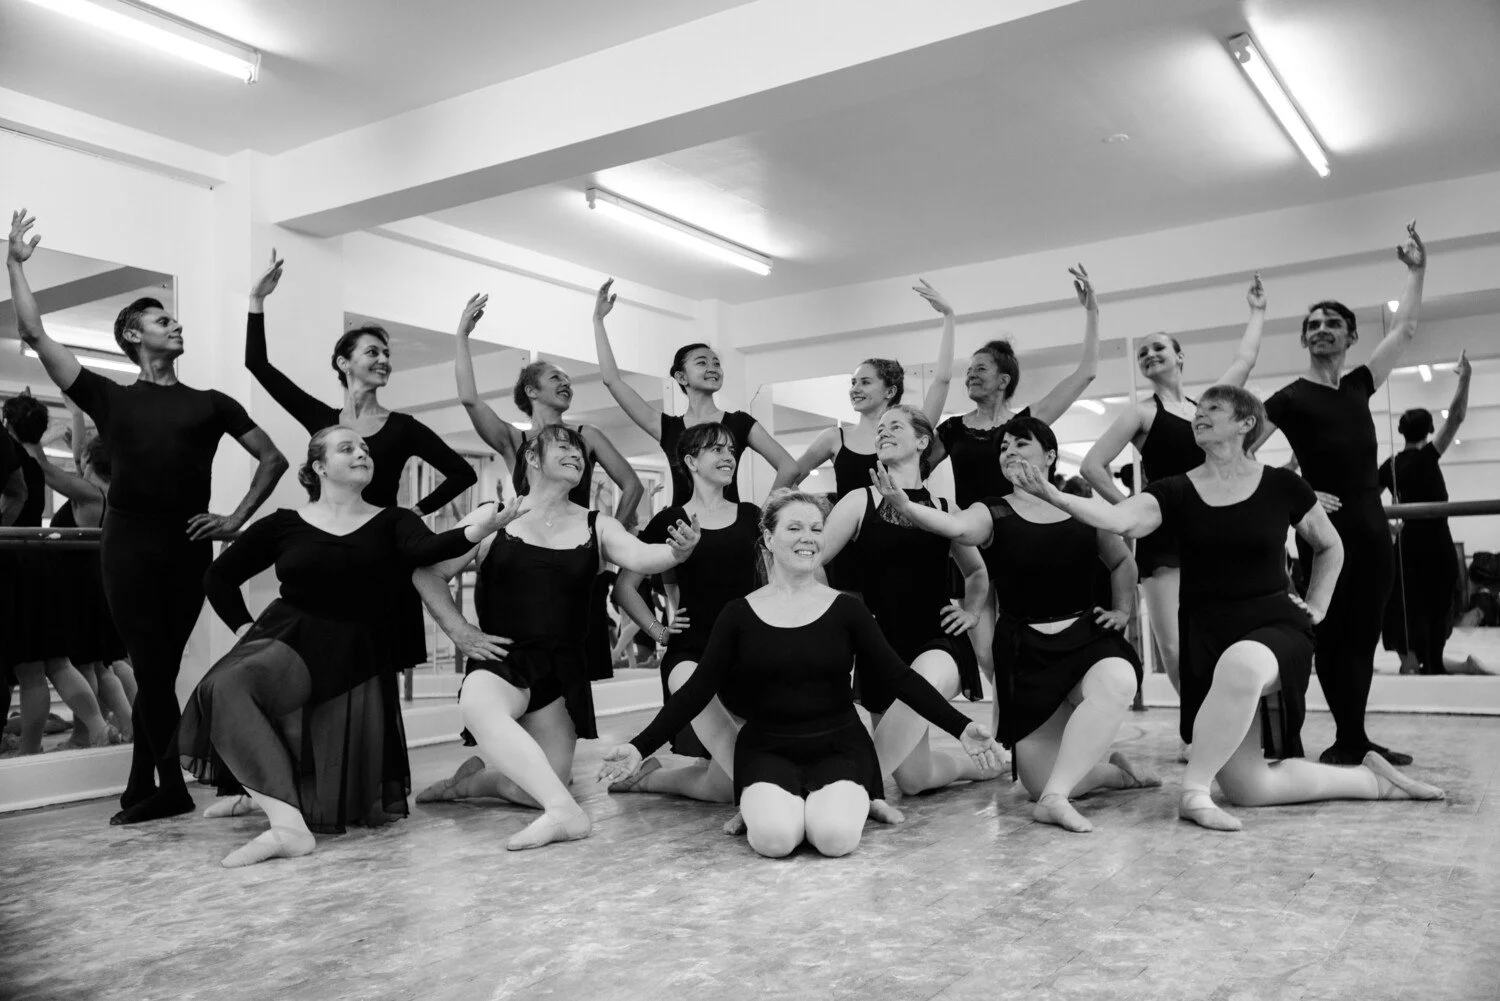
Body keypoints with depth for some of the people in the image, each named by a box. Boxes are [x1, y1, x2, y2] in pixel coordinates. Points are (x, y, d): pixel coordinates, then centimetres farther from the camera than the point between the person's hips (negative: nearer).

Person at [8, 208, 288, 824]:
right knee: (152, 670, -2)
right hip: (129, 541, -1)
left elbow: (273, 460, 14)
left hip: (187, 543, 1)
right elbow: (36, 337, 6)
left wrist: (236, 519, 4)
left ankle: (141, 789, 13)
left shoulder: (209, 403, 13)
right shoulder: (111, 399, 11)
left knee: (159, 671, 5)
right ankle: (173, 787, 6)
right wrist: (15, 265, 3)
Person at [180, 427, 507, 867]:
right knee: (226, 686, -35)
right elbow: (219, 576, 18)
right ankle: (289, 825, -33)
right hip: (290, 637, 0)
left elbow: (424, 549, -20)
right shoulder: (283, 524, 7)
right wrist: (244, 625, 3)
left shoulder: (392, 522, 5)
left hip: (356, 653, 0)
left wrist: (474, 531, -40)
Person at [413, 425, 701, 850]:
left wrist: (676, 552, -34)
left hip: (562, 667, 3)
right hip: (502, 658, -3)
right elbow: (428, 574, 5)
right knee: (478, 706, -38)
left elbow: (641, 558, -12)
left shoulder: (595, 526, 6)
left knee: (547, 784, -4)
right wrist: (460, 632, -3)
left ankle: (472, 779, 26)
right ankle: (566, 811, -38)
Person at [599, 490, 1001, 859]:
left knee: (835, 836, -28)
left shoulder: (845, 608, 0)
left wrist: (961, 727, -11)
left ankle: (845, 799, 7)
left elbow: (899, 677, -1)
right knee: (774, 838, -30)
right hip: (767, 749, 0)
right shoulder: (739, 614, 0)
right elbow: (698, 690, 2)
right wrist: (640, 747, -6)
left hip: (838, 745, 1)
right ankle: (760, 805, 6)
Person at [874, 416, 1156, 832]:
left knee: (1117, 682, -37)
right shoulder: (993, 514, -3)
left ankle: (1055, 798, -28)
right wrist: (903, 506, -46)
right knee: (1041, 781, -4)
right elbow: (957, 527, -29)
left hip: (1086, 636, 1)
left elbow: (1121, 561, 25)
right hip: (1024, 649, -1)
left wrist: (1124, 610, 14)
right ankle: (1114, 771, 31)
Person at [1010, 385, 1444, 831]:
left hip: (1274, 625, -2)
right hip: (1205, 635, 2)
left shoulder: (1282, 486, 2)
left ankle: (1194, 791, -28)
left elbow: (1330, 547, 20)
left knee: (1241, 663, -42)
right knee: (1246, 788, -4)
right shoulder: (1174, 492, 2)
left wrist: (1316, 606, 12)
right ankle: (1371, 779, 17)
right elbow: (1119, 519, -20)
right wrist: (1055, 497, -35)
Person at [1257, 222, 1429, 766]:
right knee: (1332, 636, -3)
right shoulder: (1290, 398, -3)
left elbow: (1404, 329, 18)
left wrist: (1417, 270, 16)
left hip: (1371, 525, 6)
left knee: (1362, 637, 8)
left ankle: (1352, 740, 15)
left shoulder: (1358, 386, 13)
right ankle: (1351, 740, 3)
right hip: (1327, 527, -6)